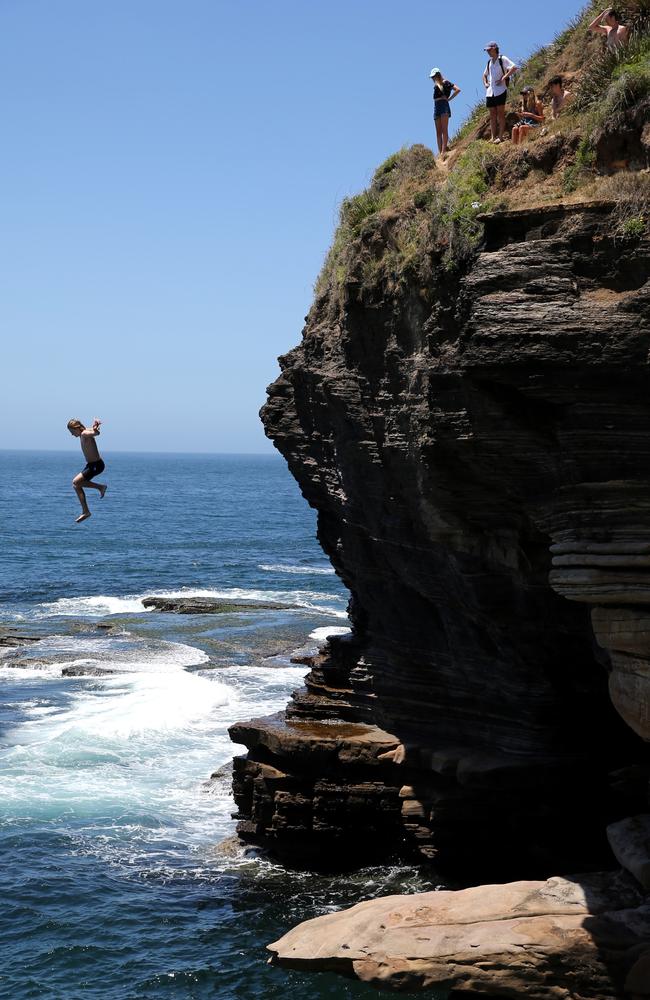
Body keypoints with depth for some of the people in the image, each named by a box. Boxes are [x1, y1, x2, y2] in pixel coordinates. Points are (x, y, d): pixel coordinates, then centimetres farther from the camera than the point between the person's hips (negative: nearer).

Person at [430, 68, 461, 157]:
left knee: (444, 129, -13)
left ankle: (444, 150, -21)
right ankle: (440, 152, -1)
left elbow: (458, 90, -5)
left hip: (444, 105, -7)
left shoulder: (445, 83, 0)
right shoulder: (436, 85, 19)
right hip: (436, 107, 7)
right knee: (438, 132, 1)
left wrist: (449, 98, -3)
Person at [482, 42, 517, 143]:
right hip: (490, 91, 7)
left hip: (500, 90, -7)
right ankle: (493, 137, 7)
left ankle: (500, 136, -8)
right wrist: (485, 83, 13)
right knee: (492, 115, 5)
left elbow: (514, 68, -15)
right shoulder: (489, 62, 18)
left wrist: (504, 78, -19)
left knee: (500, 113, -6)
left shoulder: (502, 59, -3)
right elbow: (485, 74, 33)